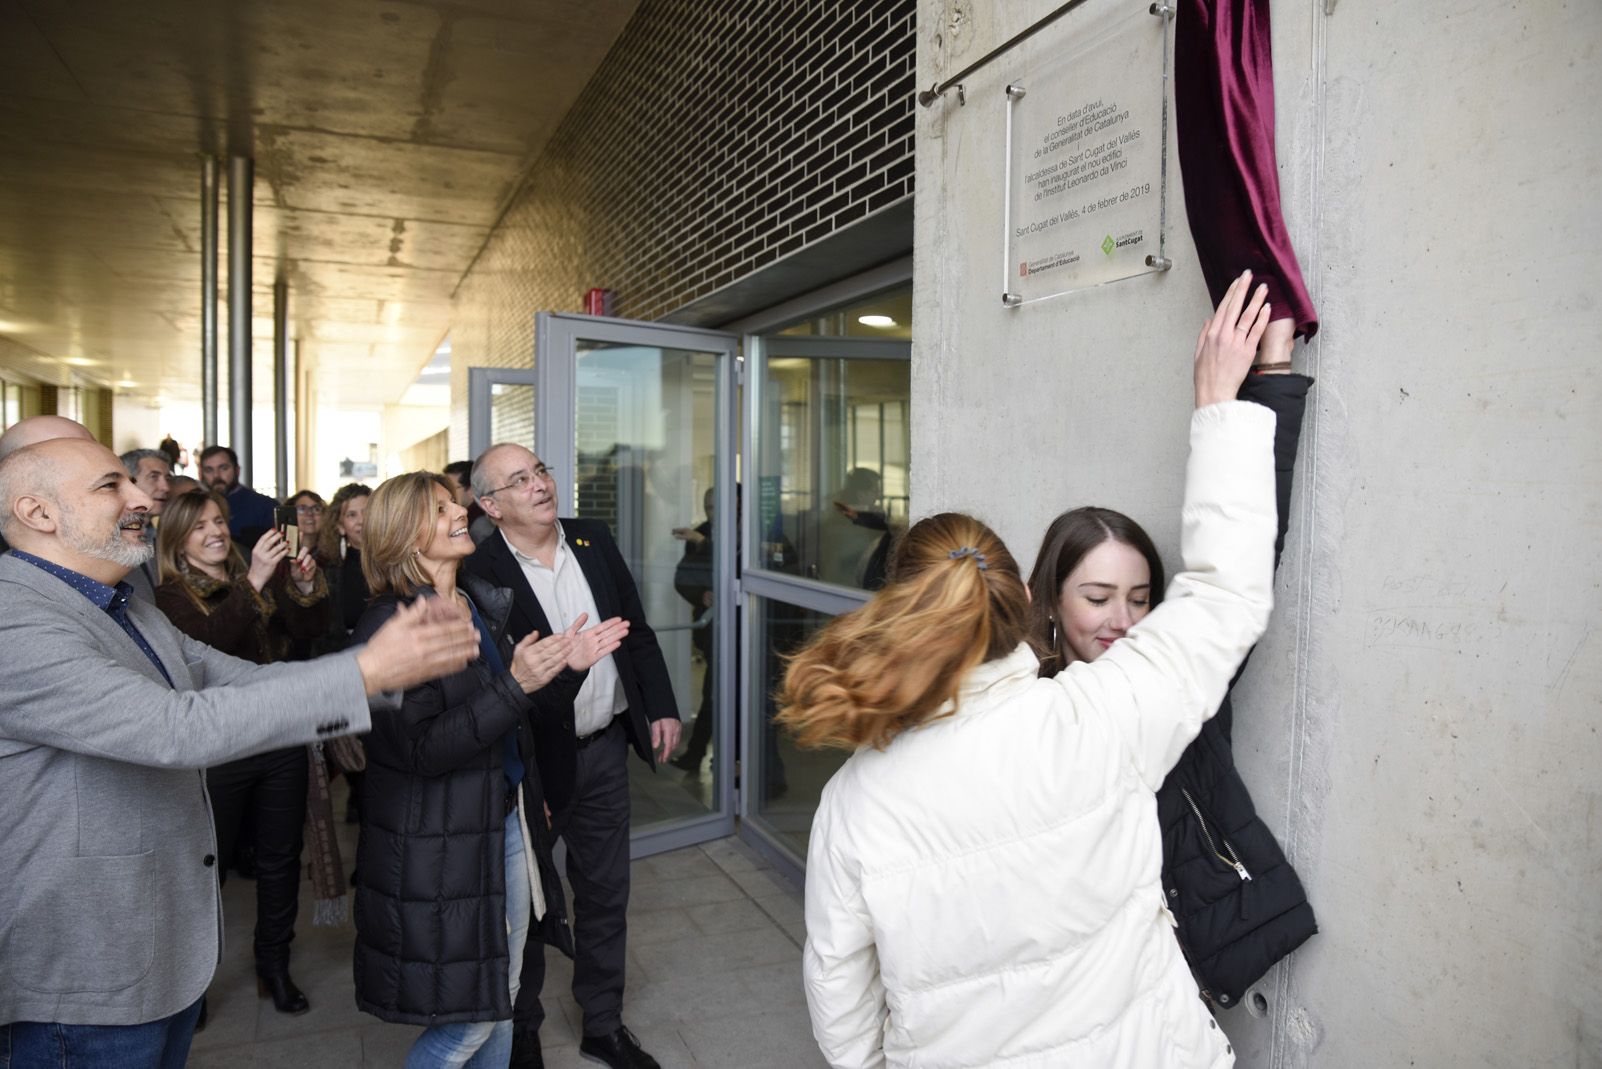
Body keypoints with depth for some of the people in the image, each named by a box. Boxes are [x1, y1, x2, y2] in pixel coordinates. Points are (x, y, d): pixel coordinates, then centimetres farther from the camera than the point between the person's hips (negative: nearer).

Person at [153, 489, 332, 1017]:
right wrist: (254, 581, -33)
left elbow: (310, 628, -4)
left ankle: (274, 964, 28)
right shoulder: (171, 596, -3)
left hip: (281, 741, 4)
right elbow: (210, 640, -23)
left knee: (280, 858, 12)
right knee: (211, 863, 6)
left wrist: (306, 585, -24)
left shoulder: (260, 579, 7)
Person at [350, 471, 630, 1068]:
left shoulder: (482, 605, 7)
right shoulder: (390, 626, -16)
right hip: (441, 845, -7)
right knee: (466, 1020, 5)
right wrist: (514, 685, -29)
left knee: (501, 1001, 19)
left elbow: (525, 713, 13)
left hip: (509, 822, 7)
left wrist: (569, 667, -5)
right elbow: (421, 749, -23)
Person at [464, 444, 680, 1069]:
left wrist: (662, 707, 2)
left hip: (605, 750, 5)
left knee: (606, 894, 18)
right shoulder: (478, 574, -16)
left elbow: (637, 628, 8)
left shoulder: (594, 540, 1)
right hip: (533, 763, -5)